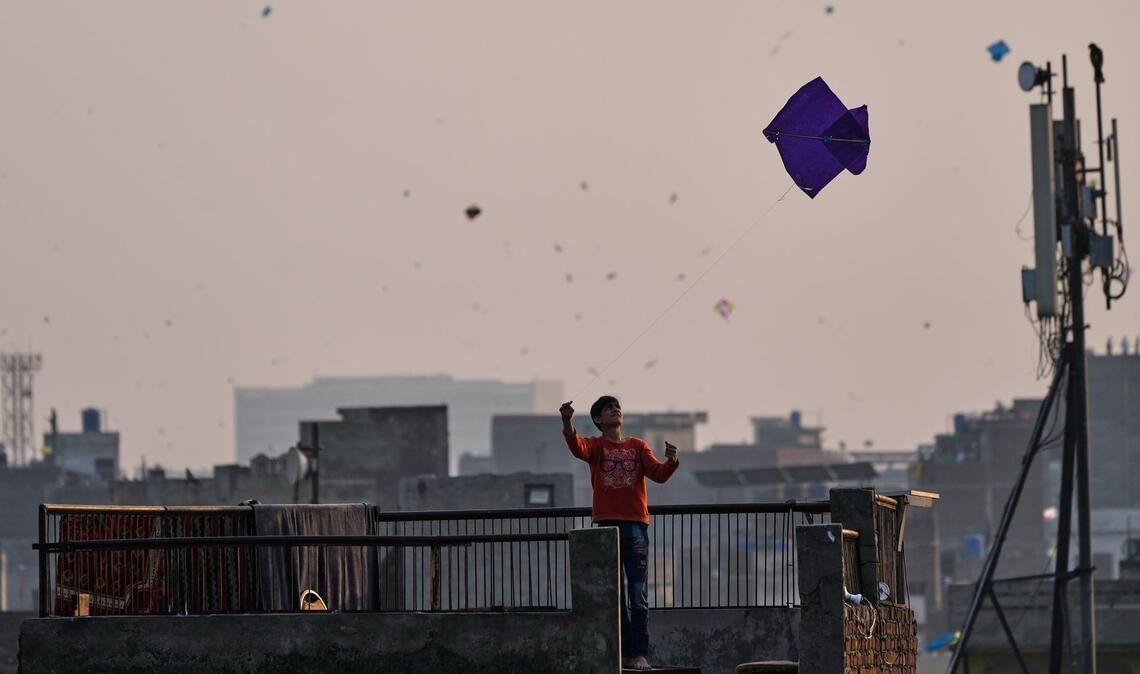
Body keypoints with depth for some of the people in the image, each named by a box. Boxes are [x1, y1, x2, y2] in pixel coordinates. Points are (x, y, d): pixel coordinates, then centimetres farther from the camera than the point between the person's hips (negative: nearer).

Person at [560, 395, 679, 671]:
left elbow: (657, 473, -1)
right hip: (607, 525, 0)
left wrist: (671, 462, -24)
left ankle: (639, 655, -7)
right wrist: (567, 423, -38)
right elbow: (578, 448, -17)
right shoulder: (596, 446, 6)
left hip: (636, 526, 0)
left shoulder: (638, 446, 12)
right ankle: (623, 653, 9)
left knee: (638, 595, -6)